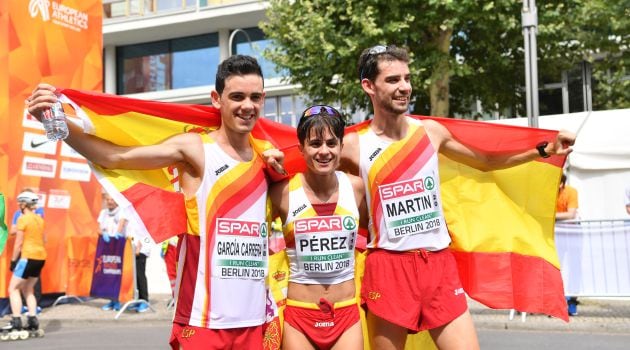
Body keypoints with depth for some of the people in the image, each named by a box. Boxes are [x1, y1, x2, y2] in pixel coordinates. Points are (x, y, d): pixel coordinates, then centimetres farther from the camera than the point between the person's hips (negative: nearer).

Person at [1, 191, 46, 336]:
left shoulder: (23, 219, -10)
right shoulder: (39, 219, 11)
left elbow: (18, 243, -11)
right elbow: (44, 240, 15)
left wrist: (13, 260, -5)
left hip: (28, 257, -7)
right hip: (41, 257, 7)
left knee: (13, 288, 1)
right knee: (28, 289, 18)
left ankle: (16, 321, -8)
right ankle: (32, 320, 11)